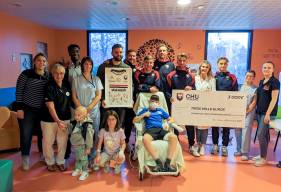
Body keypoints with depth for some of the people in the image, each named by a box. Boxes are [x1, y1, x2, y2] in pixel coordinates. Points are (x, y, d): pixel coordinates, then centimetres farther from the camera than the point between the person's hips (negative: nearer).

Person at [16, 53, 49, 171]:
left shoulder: (48, 75, 2)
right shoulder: (26, 74, -10)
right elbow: (19, 91, -8)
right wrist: (19, 108, -12)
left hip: (43, 110, 4)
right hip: (27, 109, -3)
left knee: (43, 133, 13)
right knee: (26, 135, 3)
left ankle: (43, 154, 33)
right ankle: (25, 159, 21)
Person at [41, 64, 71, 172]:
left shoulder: (66, 87, 3)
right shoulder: (49, 87, -13)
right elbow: (50, 107, -19)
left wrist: (69, 118, 7)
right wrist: (58, 121, -26)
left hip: (65, 119, 4)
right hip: (49, 120, -4)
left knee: (63, 142, 8)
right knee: (48, 142, 8)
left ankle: (60, 162, 26)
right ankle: (50, 162, 28)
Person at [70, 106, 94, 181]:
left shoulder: (87, 126, -26)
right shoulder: (74, 123, -3)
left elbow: (89, 137, -20)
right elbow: (71, 133, 12)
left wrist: (88, 147, -15)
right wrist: (72, 143, 17)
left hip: (82, 146, -7)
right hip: (75, 145, 7)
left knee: (83, 159, 7)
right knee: (77, 158, 23)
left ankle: (85, 172, 24)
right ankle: (78, 169, 42)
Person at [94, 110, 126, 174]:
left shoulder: (120, 131, -14)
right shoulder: (103, 131, -13)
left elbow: (123, 143, -5)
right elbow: (99, 143, -6)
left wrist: (121, 151, -25)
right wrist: (98, 154, -18)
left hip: (116, 152, -1)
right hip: (106, 152, 1)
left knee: (122, 158, -35)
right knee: (97, 162, -26)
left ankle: (117, 165, 6)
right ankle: (107, 164, 13)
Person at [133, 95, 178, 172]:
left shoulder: (160, 110, 27)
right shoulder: (145, 110, 22)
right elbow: (134, 121, 17)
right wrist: (144, 115, 4)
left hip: (160, 130, 2)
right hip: (150, 130, -2)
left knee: (174, 137, -30)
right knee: (145, 139, -40)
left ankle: (167, 163, -27)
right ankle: (159, 162, -35)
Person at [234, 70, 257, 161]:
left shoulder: (255, 89, -2)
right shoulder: (242, 86, 13)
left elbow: (254, 103, -5)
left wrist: (246, 111, -10)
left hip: (249, 112, -5)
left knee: (246, 132, -8)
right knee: (237, 131, 6)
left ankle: (245, 152, 1)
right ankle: (239, 150, 19)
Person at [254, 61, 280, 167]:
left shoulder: (275, 82, -10)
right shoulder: (261, 81, 12)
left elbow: (274, 99, -15)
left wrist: (268, 114, -18)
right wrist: (255, 108, 12)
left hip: (268, 113, -7)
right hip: (259, 111, 7)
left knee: (261, 134, -8)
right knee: (264, 134, 13)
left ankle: (264, 158, 6)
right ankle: (261, 155, 22)